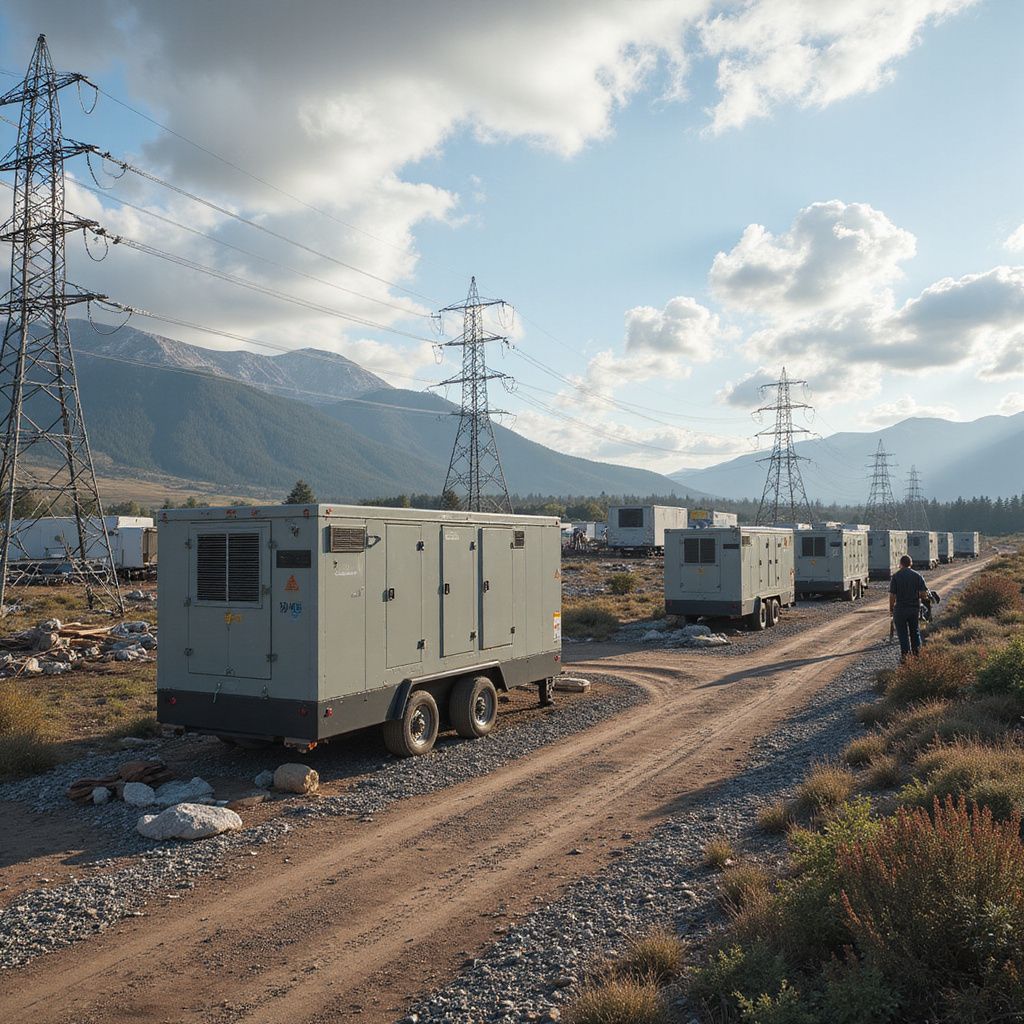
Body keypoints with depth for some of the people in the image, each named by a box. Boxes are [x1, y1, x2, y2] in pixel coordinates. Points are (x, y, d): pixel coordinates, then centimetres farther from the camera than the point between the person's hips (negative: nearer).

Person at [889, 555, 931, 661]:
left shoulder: (895, 576, -7)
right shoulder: (918, 576, -1)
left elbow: (892, 595, -10)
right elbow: (924, 593, -7)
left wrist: (891, 608, 0)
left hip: (900, 609, -3)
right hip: (915, 608, 3)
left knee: (902, 633, 6)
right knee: (915, 631, 18)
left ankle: (905, 654, 5)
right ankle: (917, 652, 22)